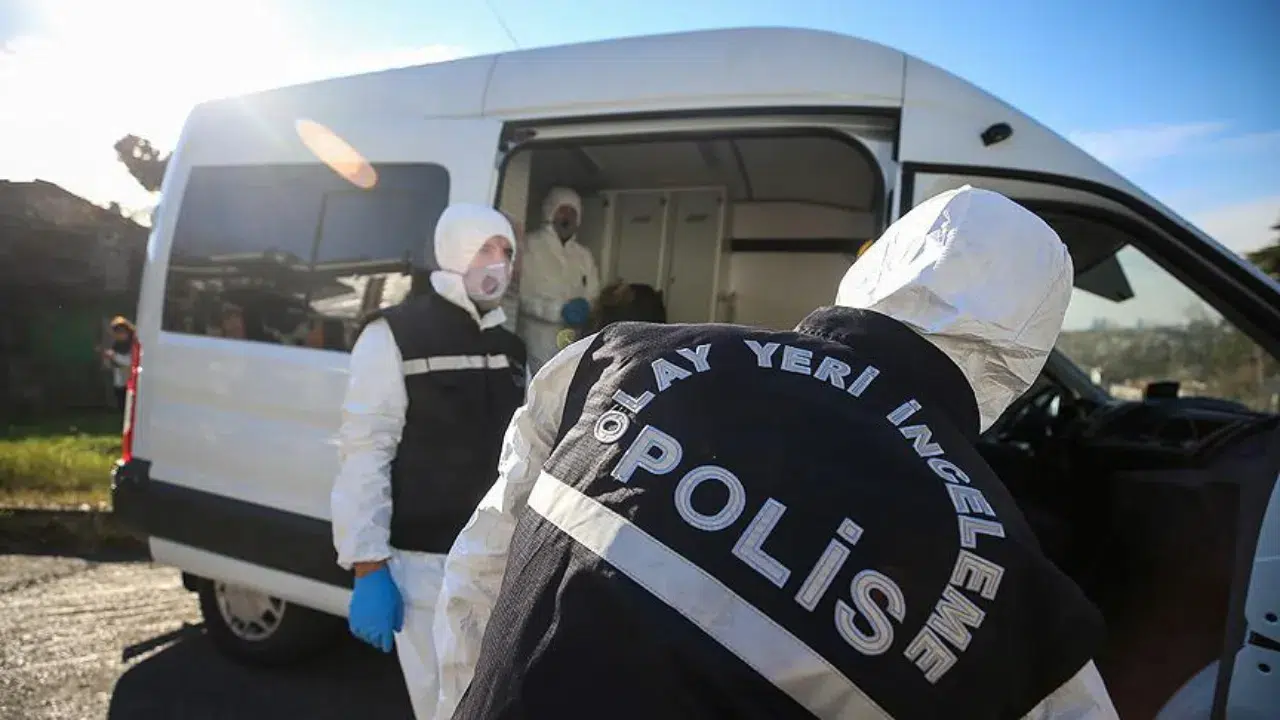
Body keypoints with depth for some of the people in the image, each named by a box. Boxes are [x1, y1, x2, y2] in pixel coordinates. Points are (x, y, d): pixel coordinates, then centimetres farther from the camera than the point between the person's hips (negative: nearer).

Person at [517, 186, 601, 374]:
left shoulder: (585, 255, 15)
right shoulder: (529, 245, -3)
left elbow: (594, 297, 15)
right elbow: (518, 295, -10)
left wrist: (585, 308, -9)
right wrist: (559, 310, -18)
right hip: (535, 346, -5)